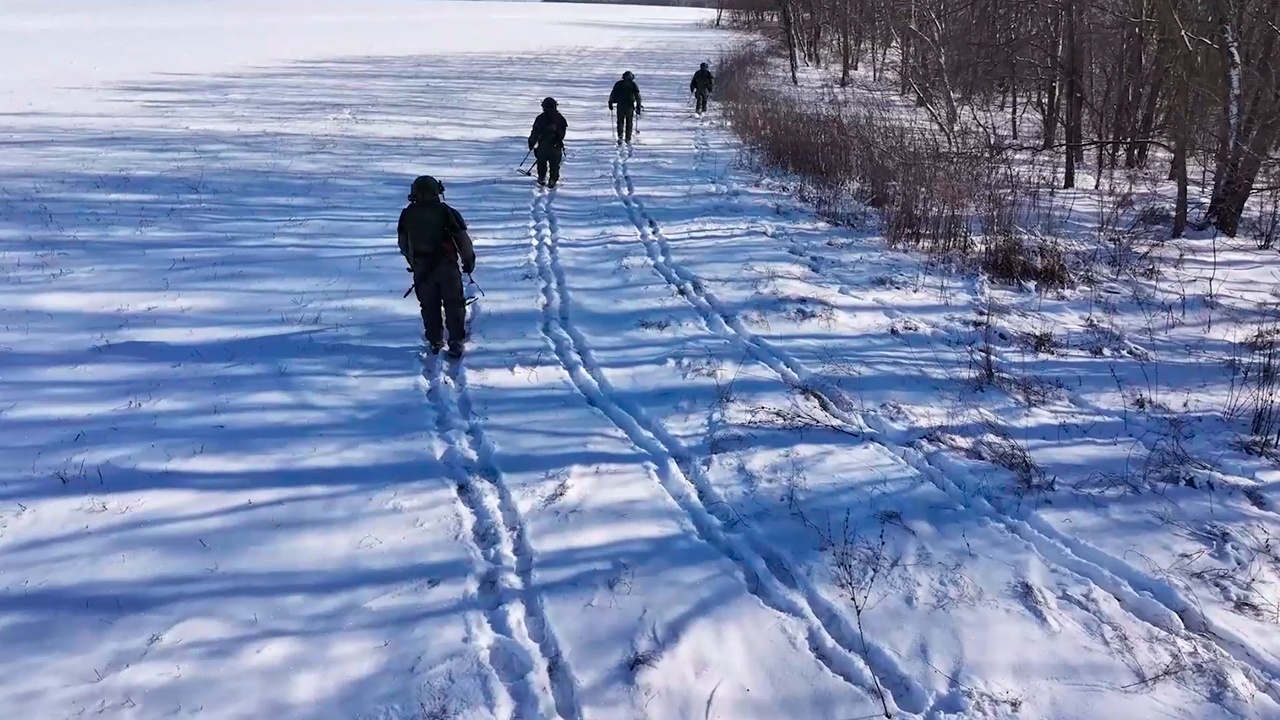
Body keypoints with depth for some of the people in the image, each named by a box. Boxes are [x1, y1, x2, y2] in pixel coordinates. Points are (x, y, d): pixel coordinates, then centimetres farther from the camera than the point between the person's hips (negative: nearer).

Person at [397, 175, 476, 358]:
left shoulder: (407, 215, 1)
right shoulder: (446, 212, -11)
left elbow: (403, 245, 11)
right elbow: (462, 238, -10)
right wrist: (469, 260, 4)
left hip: (421, 269, 3)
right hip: (447, 267, -3)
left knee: (429, 306, 14)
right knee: (454, 304, 6)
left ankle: (435, 342, 17)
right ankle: (456, 342, 2)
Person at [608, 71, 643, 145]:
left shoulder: (618, 84, 5)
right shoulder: (634, 85, 1)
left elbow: (613, 94, 4)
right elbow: (638, 96, -4)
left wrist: (610, 103, 14)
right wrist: (639, 106, -2)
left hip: (620, 105, 1)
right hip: (630, 106, -1)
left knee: (620, 122, 8)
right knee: (629, 123, 12)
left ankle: (620, 136, -13)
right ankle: (628, 138, 13)